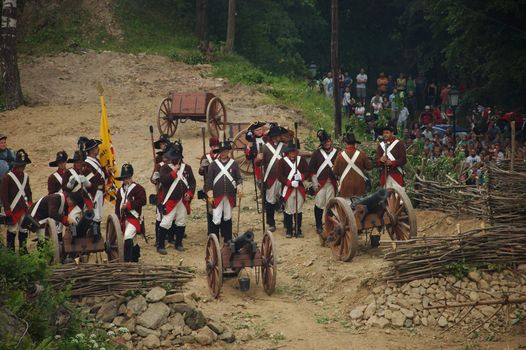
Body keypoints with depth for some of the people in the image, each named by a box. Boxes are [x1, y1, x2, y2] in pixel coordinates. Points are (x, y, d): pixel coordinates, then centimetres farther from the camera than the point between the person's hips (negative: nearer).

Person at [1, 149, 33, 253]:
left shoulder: (25, 176, 7)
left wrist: (30, 204, 8)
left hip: (24, 208, 6)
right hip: (13, 209, -6)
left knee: (24, 229, 10)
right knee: (12, 229, 2)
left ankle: (22, 248, 22)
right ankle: (10, 249, 15)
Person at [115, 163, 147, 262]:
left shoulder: (138, 188, -4)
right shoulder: (120, 190, 15)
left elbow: (142, 201, -16)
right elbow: (117, 205, 16)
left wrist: (128, 205, -16)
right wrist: (118, 219, 9)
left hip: (134, 218, -7)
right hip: (124, 218, 7)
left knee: (128, 237, -24)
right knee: (133, 242, 17)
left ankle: (127, 260, -25)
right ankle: (135, 259, 31)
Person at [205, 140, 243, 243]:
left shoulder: (234, 164, 5)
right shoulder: (214, 164, 1)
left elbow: (239, 178, 7)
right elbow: (209, 180, 2)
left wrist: (239, 188, -11)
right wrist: (210, 195, -3)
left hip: (230, 196, 2)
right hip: (217, 196, -2)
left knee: (227, 218, 11)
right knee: (217, 219, -4)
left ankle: (228, 239, 19)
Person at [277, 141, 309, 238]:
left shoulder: (301, 160, 6)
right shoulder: (282, 161, -4)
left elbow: (307, 172, 6)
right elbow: (280, 176, -8)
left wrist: (301, 176, -16)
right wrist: (290, 183, -20)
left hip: (300, 189, 3)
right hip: (288, 189, -3)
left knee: (299, 210, 7)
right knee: (288, 211, 2)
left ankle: (298, 230, 16)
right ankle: (288, 230, 11)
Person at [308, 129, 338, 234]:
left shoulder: (337, 153, 5)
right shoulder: (317, 153, 4)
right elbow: (311, 168, 4)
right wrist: (315, 183, -1)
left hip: (332, 182, 1)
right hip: (320, 182, -1)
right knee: (319, 204, -1)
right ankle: (319, 226, 8)